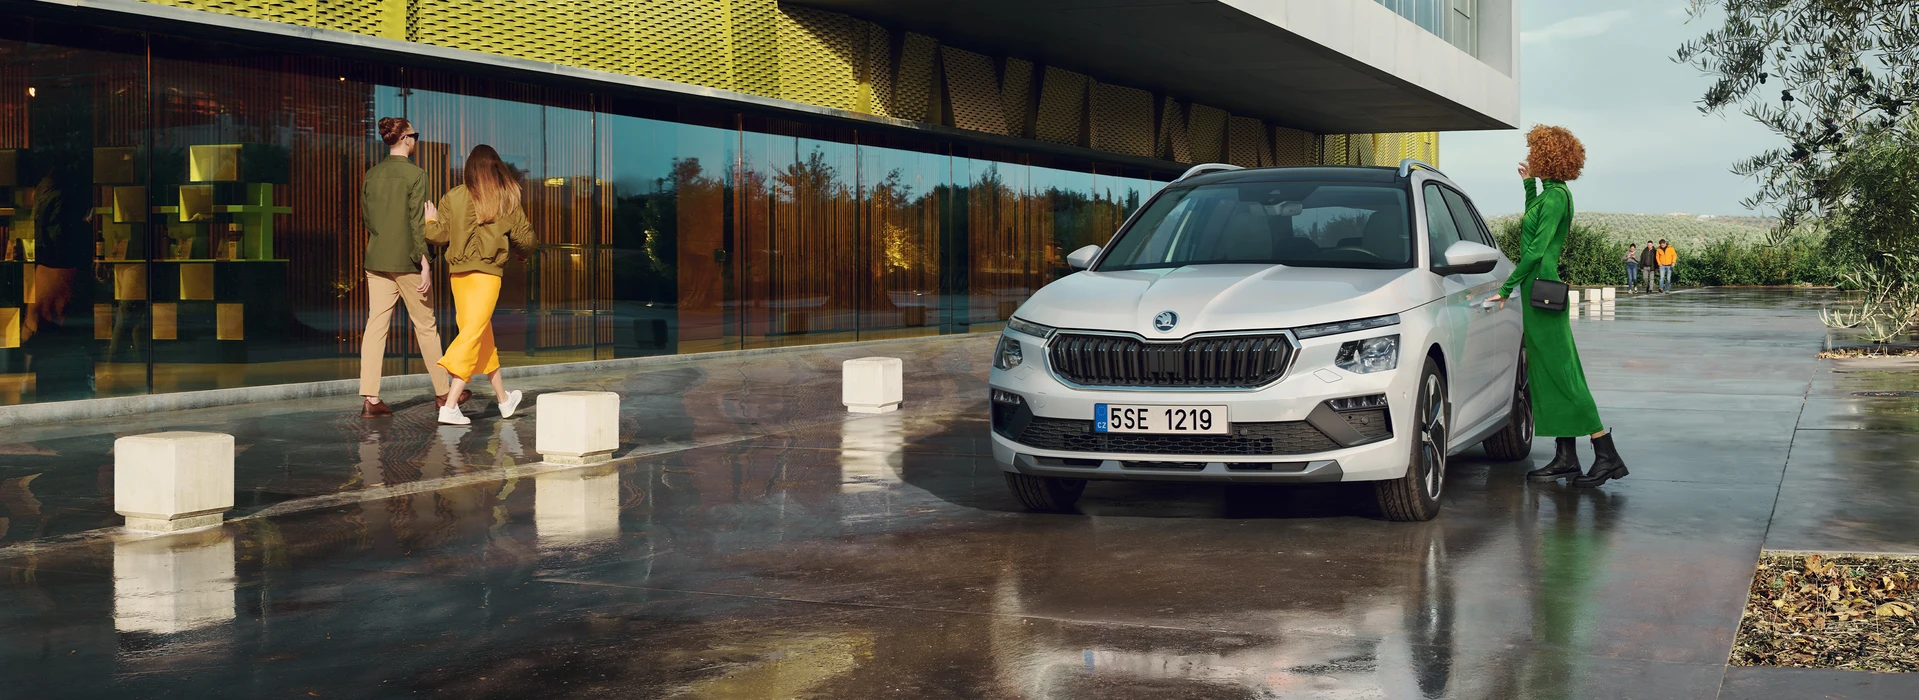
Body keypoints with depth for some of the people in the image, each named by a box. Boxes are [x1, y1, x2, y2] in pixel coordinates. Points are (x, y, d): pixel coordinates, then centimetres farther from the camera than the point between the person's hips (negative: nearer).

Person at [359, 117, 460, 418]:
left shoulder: (371, 175, 7)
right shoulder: (415, 174, -11)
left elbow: (366, 216, 13)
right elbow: (417, 222, -14)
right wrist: (424, 262, -12)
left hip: (376, 260, 5)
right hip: (406, 261, -5)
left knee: (375, 325, 2)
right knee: (425, 325, 7)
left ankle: (369, 398, -4)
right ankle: (442, 392, 17)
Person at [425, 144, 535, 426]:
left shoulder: (452, 198, 3)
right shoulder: (507, 199, -1)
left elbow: (437, 234, 2)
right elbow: (525, 239, 2)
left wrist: (430, 219, 23)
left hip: (458, 273, 4)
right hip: (487, 273, -4)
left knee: (483, 337, 15)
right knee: (472, 336, -6)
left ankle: (503, 398, 29)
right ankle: (450, 406, -17)